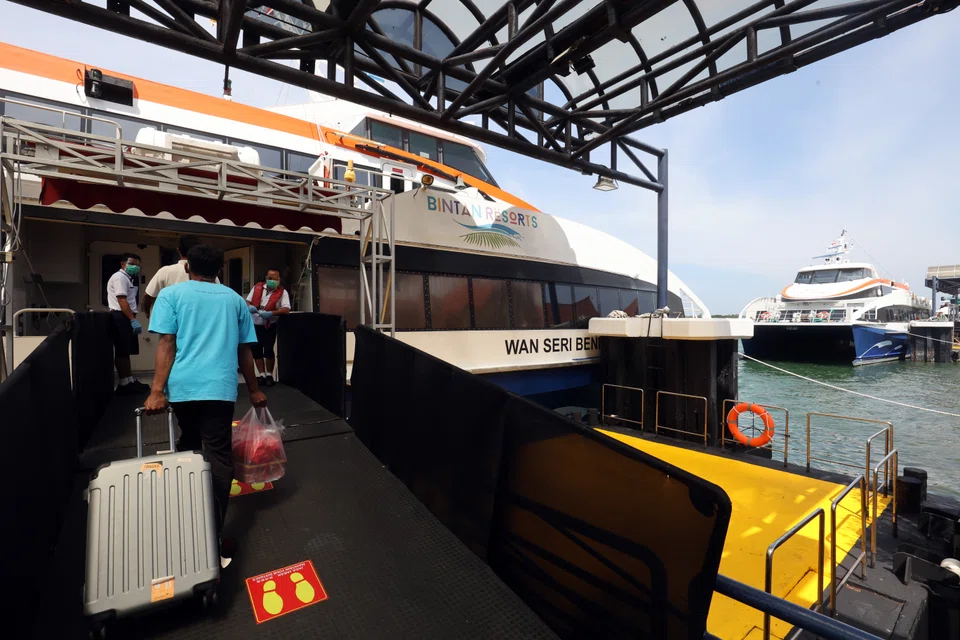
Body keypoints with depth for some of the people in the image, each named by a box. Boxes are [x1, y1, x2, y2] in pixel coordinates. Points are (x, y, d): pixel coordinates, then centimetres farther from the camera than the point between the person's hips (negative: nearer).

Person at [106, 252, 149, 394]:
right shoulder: (120, 277, -10)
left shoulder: (127, 278, 22)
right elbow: (122, 300, -20)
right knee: (122, 352, -7)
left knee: (126, 351, 13)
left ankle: (129, 381, 19)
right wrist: (133, 319, -24)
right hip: (121, 317, -11)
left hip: (126, 317, 11)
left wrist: (133, 319, 17)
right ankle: (125, 383, -5)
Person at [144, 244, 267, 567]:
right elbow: (244, 350, 12)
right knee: (219, 458, -1)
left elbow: (167, 344, -4)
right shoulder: (234, 299, 12)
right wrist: (254, 390, 19)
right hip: (221, 387, -1)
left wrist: (157, 391, -5)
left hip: (183, 385, 1)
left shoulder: (171, 294, 8)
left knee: (188, 450, 20)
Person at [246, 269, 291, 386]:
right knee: (256, 350, 7)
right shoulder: (257, 287, 5)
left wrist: (271, 313, -29)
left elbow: (286, 309, -16)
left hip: (269, 325, -4)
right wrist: (250, 307, -15)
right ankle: (262, 375, 17)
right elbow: (247, 301, 9)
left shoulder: (282, 292, -6)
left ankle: (269, 375, 8)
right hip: (255, 324, 4)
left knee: (268, 350, -8)